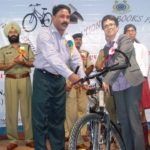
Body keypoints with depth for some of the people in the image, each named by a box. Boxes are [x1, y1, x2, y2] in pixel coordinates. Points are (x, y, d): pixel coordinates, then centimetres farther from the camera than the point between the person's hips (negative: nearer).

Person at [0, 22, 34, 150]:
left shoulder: (26, 47, 12)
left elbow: (33, 63, 5)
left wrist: (24, 62, -14)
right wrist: (13, 63, -14)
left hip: (25, 80, 0)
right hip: (10, 81, 0)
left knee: (27, 108, 1)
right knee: (11, 109, -1)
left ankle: (29, 138, 7)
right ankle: (13, 140, 6)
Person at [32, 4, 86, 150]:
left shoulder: (69, 38, 10)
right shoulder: (45, 34, -11)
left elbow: (76, 59, 2)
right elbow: (52, 57, -26)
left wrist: (82, 78, -14)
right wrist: (70, 74, -38)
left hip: (60, 80, 6)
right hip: (44, 78, -6)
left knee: (58, 117, 14)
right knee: (41, 117, -2)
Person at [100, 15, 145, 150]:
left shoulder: (124, 39, -4)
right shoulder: (106, 47, 16)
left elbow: (121, 61, -16)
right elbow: (108, 66, 14)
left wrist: (107, 80, -20)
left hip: (131, 83, -6)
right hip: (117, 87, 6)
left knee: (134, 120, -8)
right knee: (123, 121, 6)